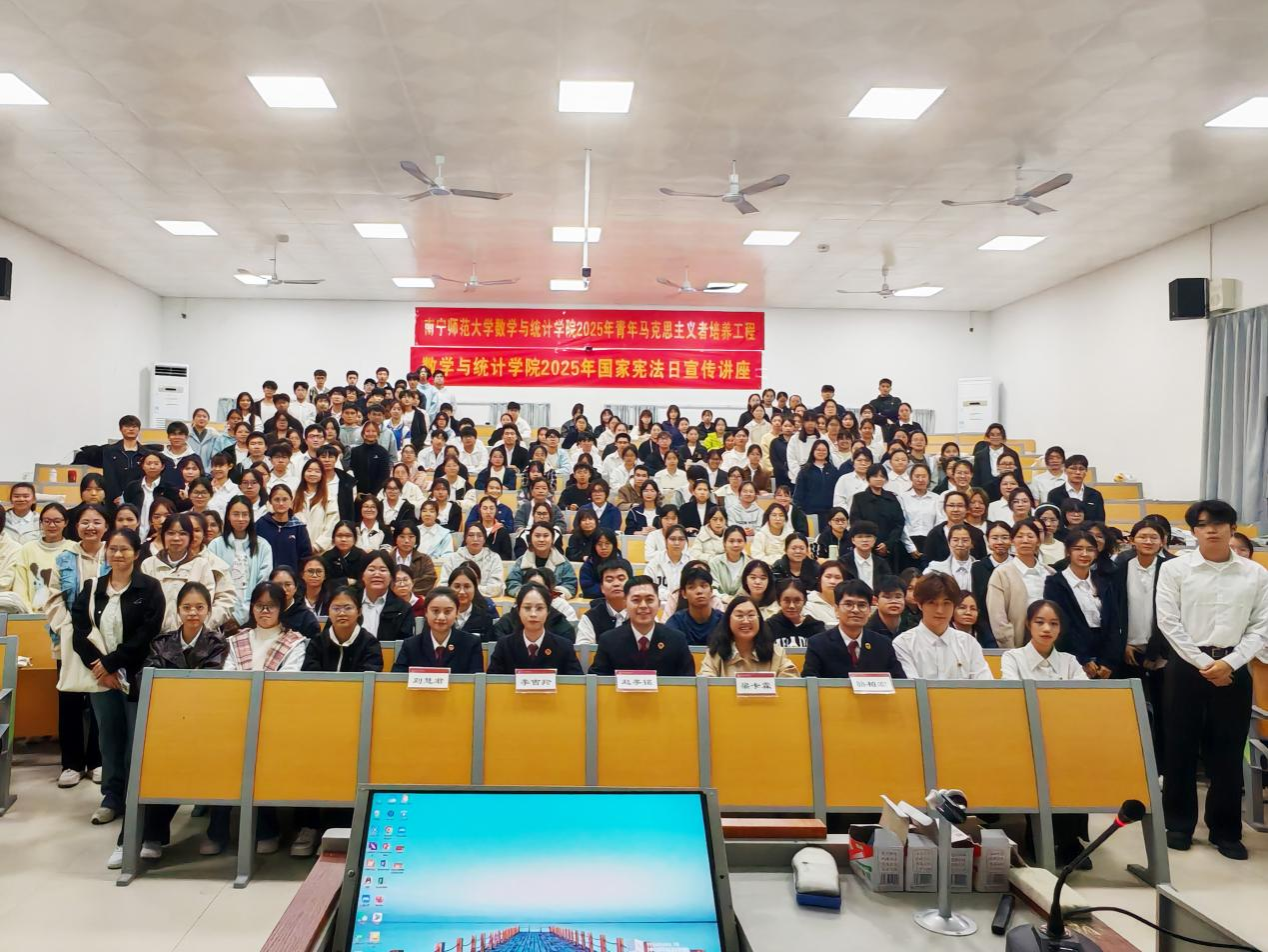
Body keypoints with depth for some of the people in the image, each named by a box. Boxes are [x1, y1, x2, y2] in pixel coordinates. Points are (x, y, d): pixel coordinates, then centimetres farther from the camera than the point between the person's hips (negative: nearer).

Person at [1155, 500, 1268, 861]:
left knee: (1228, 751, 8)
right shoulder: (1174, 569, -1)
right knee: (1181, 747, 6)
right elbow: (1168, 622, -5)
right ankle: (1179, 823, 19)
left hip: (1234, 669, 1)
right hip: (1186, 665, -1)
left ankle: (1226, 830, 21)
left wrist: (1228, 662, -12)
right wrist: (1203, 663, -11)